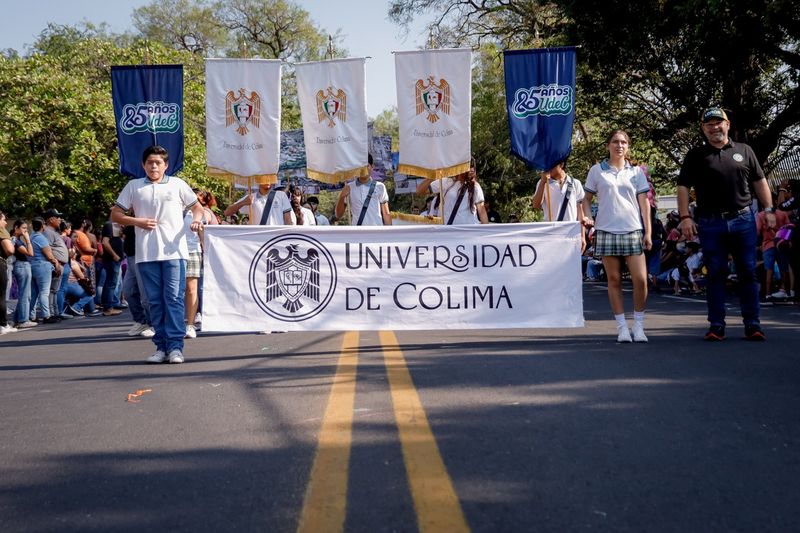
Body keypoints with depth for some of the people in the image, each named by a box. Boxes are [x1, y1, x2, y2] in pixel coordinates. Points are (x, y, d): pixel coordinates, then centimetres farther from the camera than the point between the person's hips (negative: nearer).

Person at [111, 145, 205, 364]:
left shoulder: (177, 184, 11)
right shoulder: (133, 186, 12)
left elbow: (197, 207, 16)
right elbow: (115, 215, 13)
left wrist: (196, 219, -6)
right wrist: (137, 221, -4)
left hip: (174, 251, -2)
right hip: (146, 254, 2)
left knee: (174, 298, -8)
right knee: (155, 301, 4)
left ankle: (175, 346, -8)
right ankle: (161, 347, 9)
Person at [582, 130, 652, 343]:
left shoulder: (636, 172, 10)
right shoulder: (597, 170, 8)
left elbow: (644, 203, 9)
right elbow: (587, 198, 13)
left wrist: (648, 232, 2)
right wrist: (587, 216, -7)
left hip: (633, 230, 1)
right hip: (606, 231, 0)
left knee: (640, 279, -8)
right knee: (614, 280, 2)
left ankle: (638, 325, 5)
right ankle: (622, 327, 8)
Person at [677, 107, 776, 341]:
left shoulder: (744, 151, 11)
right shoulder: (695, 155, 6)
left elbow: (759, 181, 14)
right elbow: (683, 187, 2)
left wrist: (769, 209, 5)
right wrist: (685, 217, -8)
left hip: (743, 220, 1)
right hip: (710, 223, -1)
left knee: (748, 273, 2)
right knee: (715, 274, 2)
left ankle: (752, 324, 7)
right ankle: (716, 325, 7)